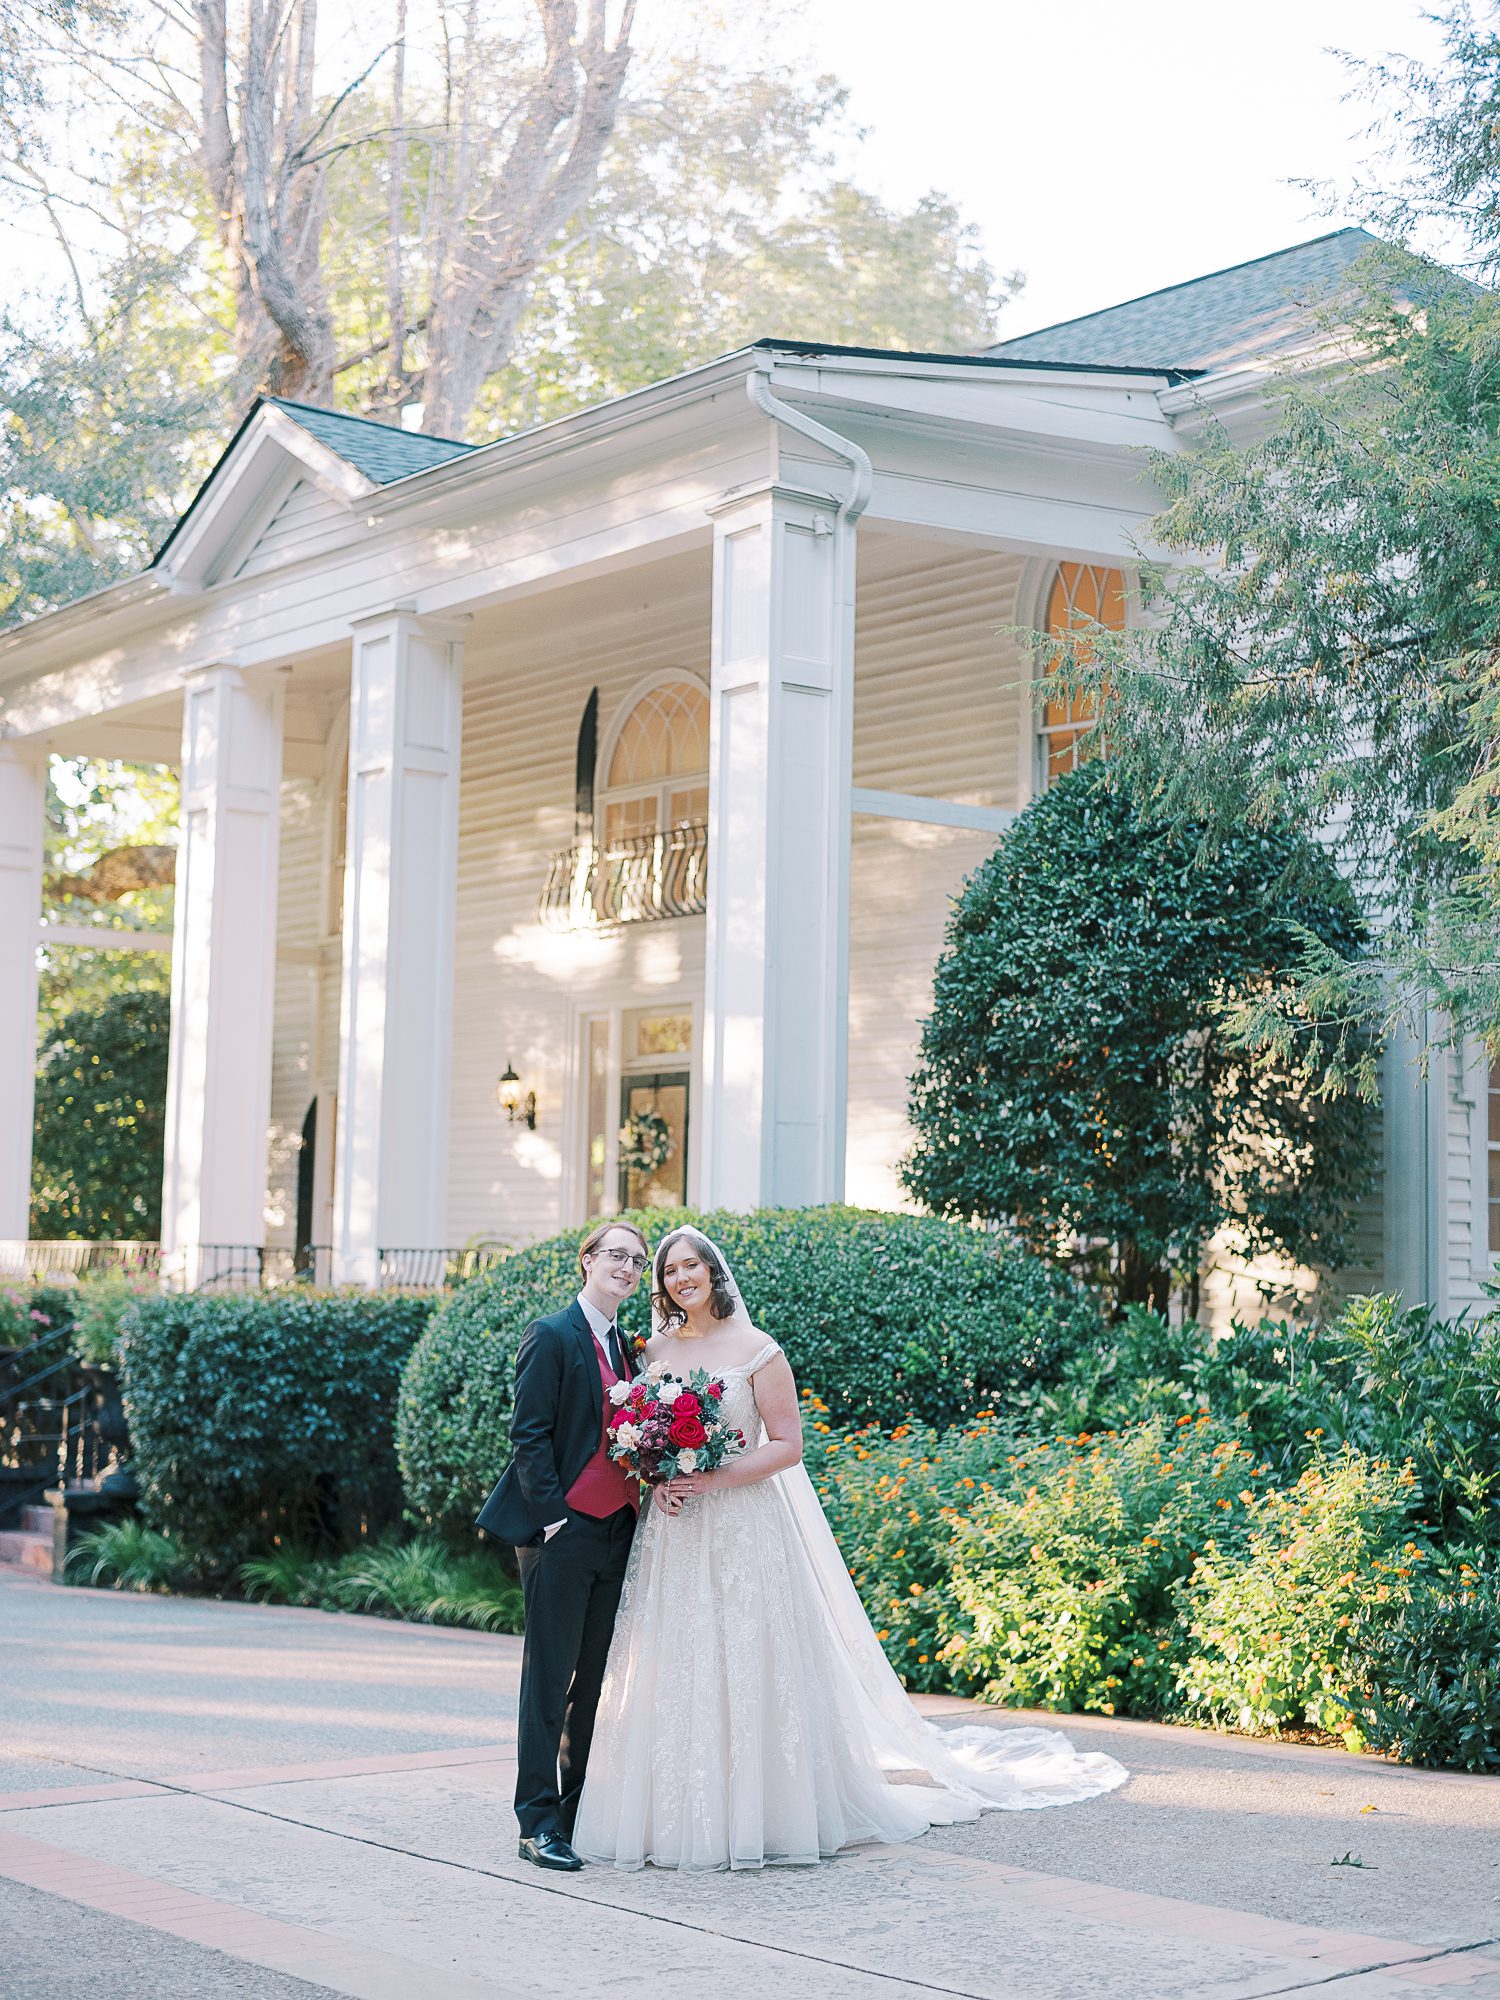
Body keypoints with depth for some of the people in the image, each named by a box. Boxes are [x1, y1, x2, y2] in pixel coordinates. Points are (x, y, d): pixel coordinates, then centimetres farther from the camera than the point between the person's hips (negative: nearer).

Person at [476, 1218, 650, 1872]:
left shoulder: (626, 1346, 16)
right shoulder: (552, 1336, -5)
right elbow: (529, 1436, -10)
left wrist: (644, 1505, 4)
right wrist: (553, 1517, -15)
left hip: (616, 1534, 7)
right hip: (563, 1530, -7)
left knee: (595, 1678, 10)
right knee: (549, 1679, -4)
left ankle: (583, 1811, 17)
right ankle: (538, 1821, 0)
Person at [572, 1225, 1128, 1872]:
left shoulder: (755, 1349, -4)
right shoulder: (654, 1352, 9)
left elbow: (787, 1445, -7)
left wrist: (714, 1478, -17)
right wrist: (654, 1479, -5)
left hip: (746, 1526, -4)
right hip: (672, 1534, 4)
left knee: (747, 1664, -3)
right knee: (675, 1673, 3)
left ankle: (757, 1817, 5)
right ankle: (678, 1818, 9)